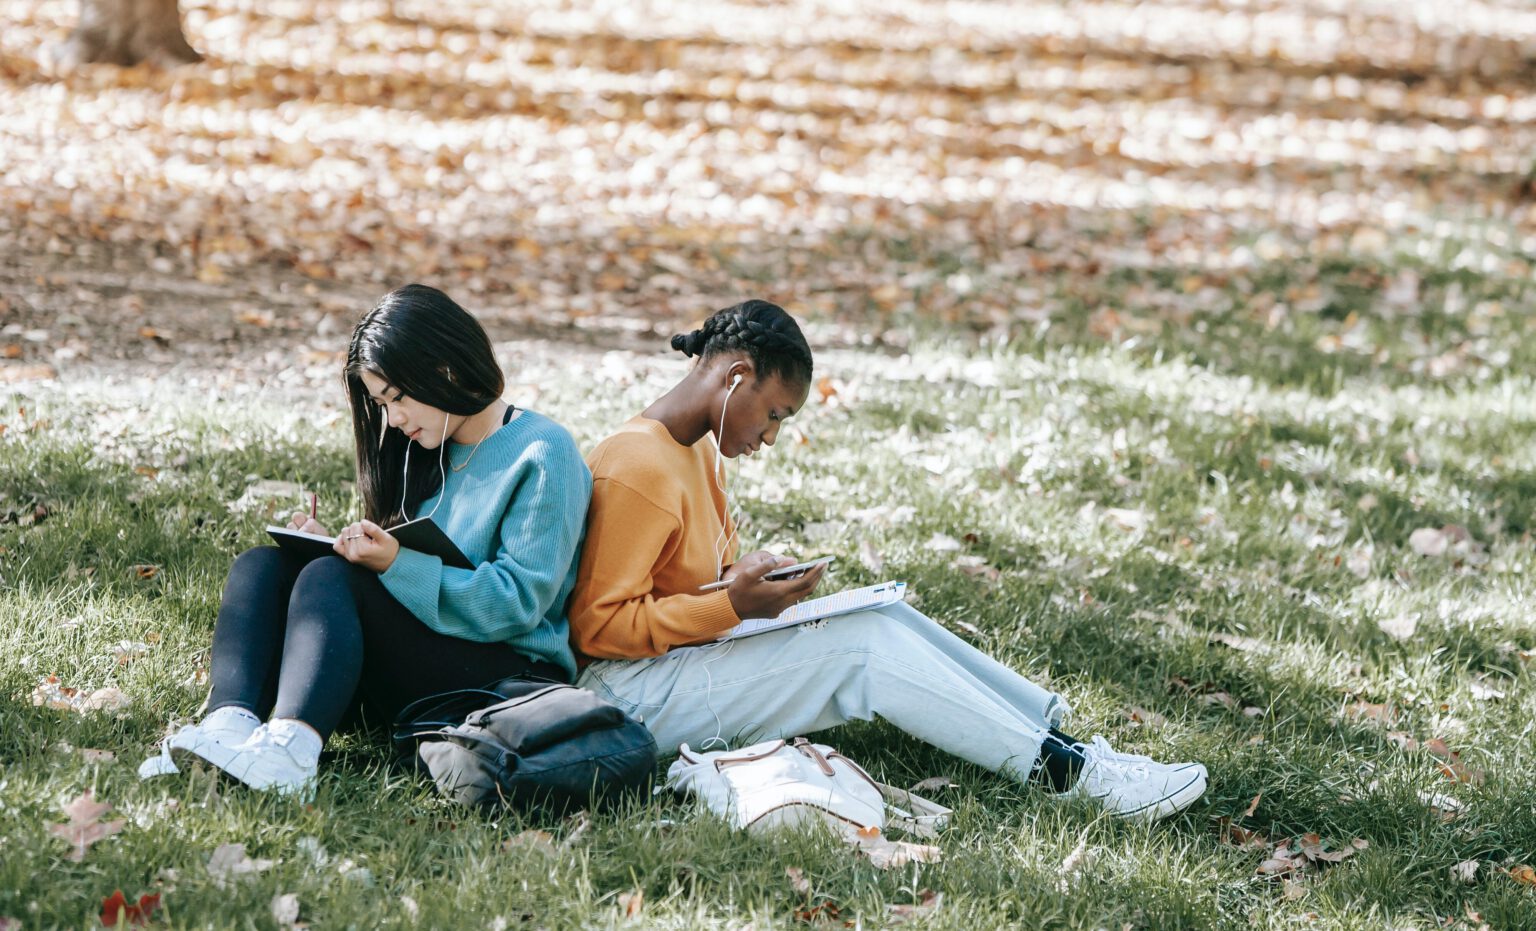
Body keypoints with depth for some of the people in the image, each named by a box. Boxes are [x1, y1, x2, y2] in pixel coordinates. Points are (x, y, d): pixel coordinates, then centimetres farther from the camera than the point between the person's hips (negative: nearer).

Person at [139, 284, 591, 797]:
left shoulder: (541, 453, -6)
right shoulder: (430, 453, 19)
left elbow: (519, 601, -16)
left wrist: (398, 564, -25)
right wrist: (334, 544, 2)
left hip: (513, 672, -8)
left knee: (332, 578, -29)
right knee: (260, 567, -8)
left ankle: (288, 750, -54)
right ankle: (229, 727, -36)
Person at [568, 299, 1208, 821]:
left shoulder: (698, 448, 12)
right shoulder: (640, 469, -21)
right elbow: (597, 626, -21)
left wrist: (753, 582, -1)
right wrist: (730, 605, -26)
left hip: (686, 657, 10)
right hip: (633, 693, -10)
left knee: (884, 619, -4)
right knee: (864, 647, -18)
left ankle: (1059, 727, -8)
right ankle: (1070, 771, -17)